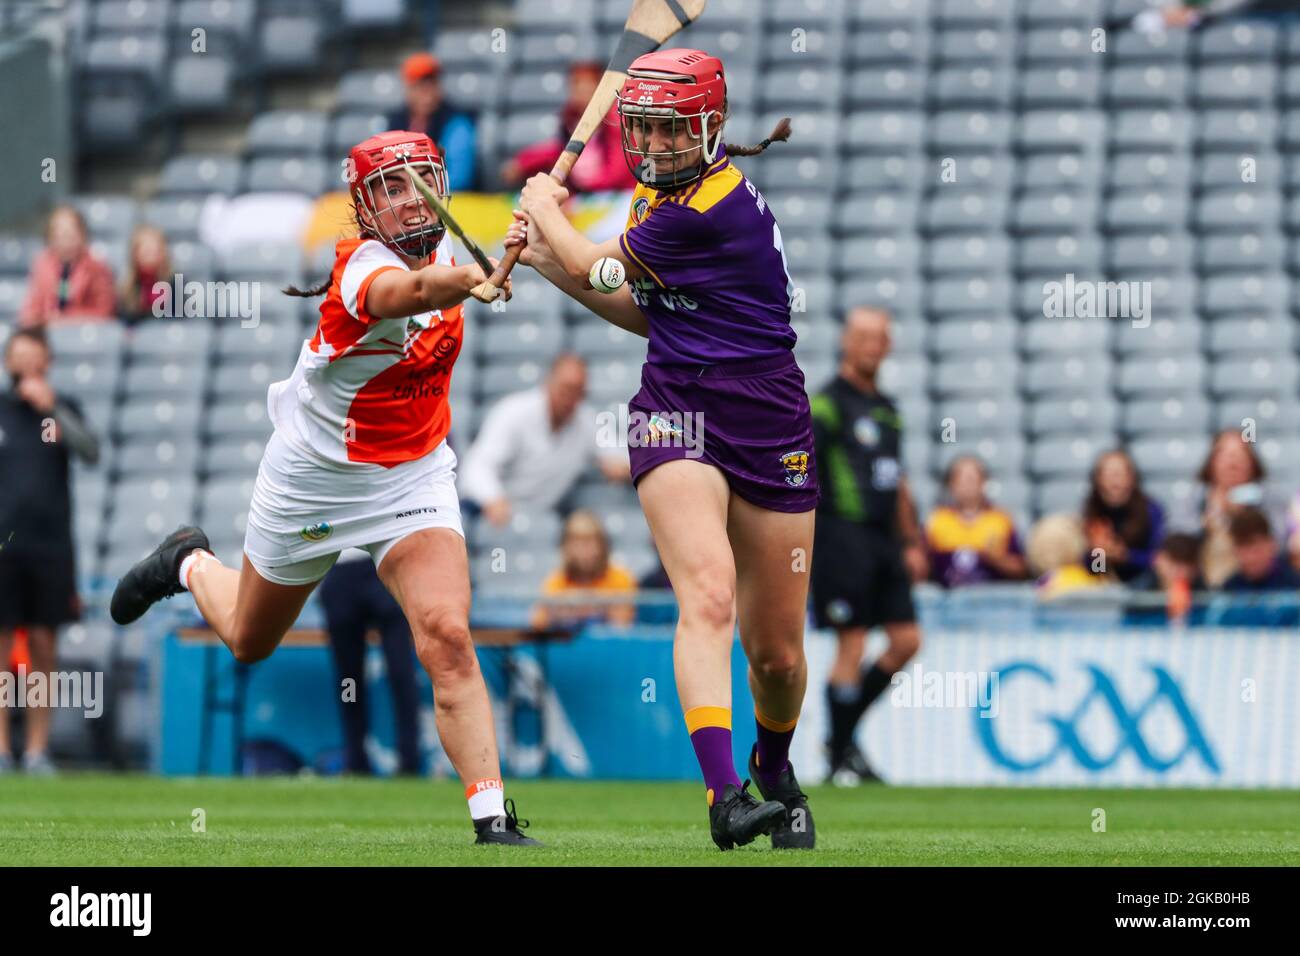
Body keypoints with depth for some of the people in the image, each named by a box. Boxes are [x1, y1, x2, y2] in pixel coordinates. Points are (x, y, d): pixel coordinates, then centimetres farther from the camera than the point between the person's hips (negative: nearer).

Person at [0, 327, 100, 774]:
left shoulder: (63, 408, 7)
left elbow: (91, 452, -9)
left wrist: (52, 408, -16)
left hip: (51, 546, 1)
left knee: (43, 647, 3)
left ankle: (37, 749, 9)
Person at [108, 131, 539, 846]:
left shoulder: (443, 248, -6)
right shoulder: (364, 266, -28)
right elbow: (409, 290, -54)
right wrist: (472, 277, -76)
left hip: (413, 478, 3)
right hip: (313, 478, -3)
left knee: (446, 634, -21)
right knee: (248, 640, 21)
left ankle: (494, 819, -22)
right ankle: (191, 565, 55)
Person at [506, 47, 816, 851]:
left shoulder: (716, 208, -18)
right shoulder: (658, 193, 9)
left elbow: (593, 268, -5)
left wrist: (545, 206, 15)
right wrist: (549, 258, 12)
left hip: (767, 421, -5)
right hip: (674, 414, 5)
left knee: (777, 654, 5)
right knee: (708, 596, -22)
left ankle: (775, 770, 37)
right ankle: (724, 793, -35)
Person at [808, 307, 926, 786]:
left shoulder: (886, 408, 18)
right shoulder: (828, 402, -7)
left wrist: (913, 543, 23)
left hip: (884, 540, 8)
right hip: (844, 532, -8)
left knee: (906, 640, 4)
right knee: (852, 646, -8)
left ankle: (843, 735, 17)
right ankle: (840, 760, 0)